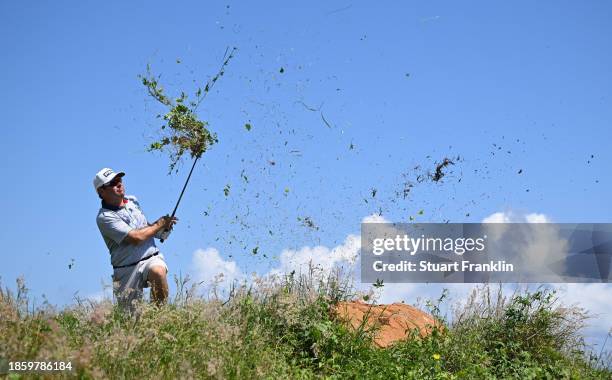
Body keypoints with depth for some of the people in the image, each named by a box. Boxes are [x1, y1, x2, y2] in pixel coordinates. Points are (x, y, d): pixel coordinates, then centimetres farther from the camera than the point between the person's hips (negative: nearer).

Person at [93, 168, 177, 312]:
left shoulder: (133, 201, 11)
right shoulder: (104, 217, -13)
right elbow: (136, 238, -20)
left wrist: (163, 229, 6)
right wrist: (159, 224, -7)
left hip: (151, 258, 4)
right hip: (126, 269, -3)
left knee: (158, 272, -32)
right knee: (130, 314, -2)